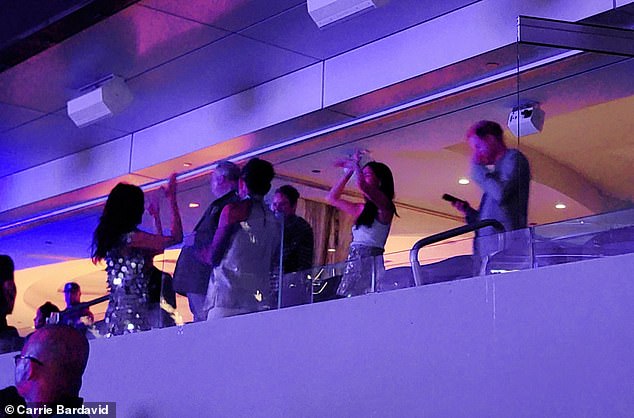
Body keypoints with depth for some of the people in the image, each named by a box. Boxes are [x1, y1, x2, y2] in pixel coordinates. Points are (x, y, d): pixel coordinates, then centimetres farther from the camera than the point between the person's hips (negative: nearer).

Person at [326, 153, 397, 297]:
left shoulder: (385, 206, -1)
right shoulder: (362, 209, 22)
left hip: (371, 262, -7)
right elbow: (332, 198, 30)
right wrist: (349, 172, 25)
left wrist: (355, 165, 3)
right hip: (354, 265, 7)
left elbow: (361, 185, -17)